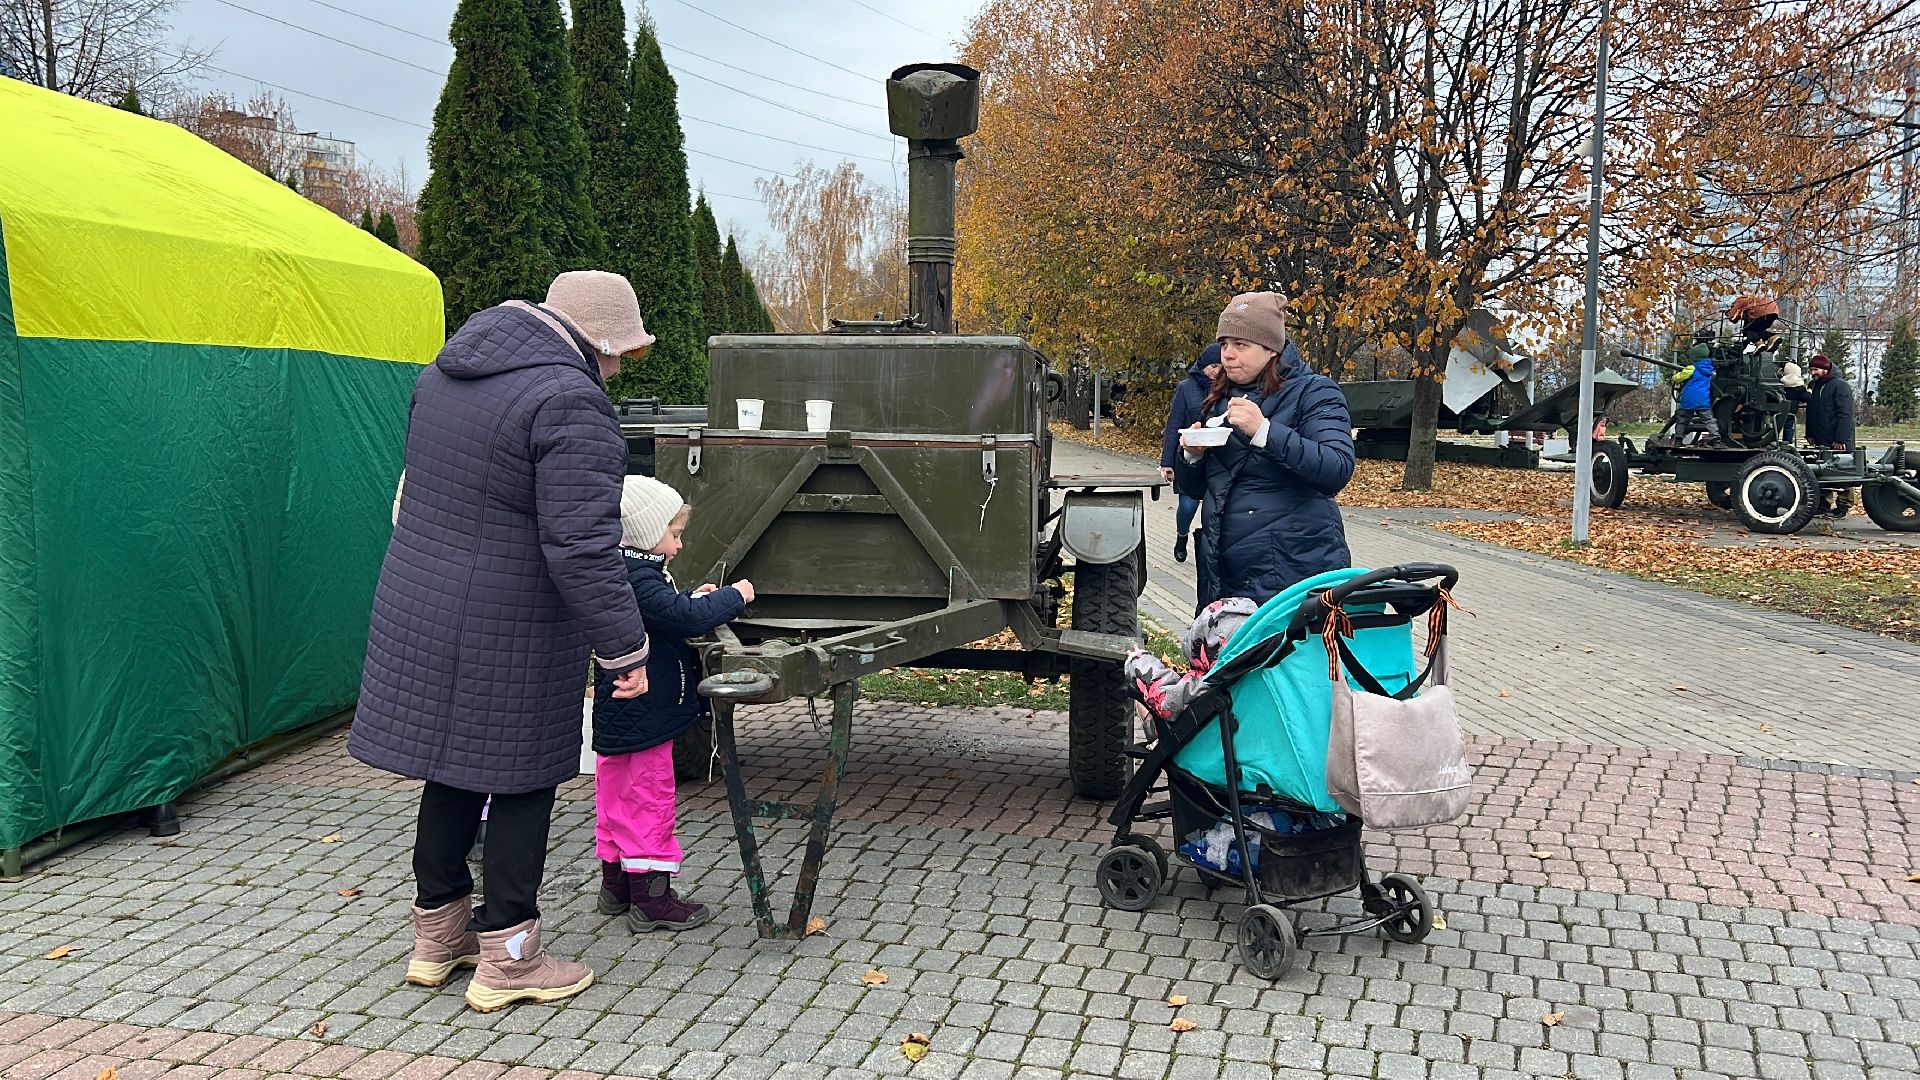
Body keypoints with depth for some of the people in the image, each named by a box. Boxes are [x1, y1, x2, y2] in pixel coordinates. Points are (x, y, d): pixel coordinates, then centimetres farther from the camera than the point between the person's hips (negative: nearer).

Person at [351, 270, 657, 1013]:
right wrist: (625, 649, -17)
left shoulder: (446, 374, 10)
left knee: (452, 769, 18)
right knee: (521, 783, 5)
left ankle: (438, 937, 31)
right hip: (507, 637, -8)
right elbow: (581, 549, -24)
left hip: (418, 613, 8)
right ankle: (507, 962, 14)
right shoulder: (569, 403, -19)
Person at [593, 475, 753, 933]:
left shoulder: (623, 572, 10)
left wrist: (695, 600, 7)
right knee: (650, 799, -2)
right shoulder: (638, 579, -22)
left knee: (617, 797, 17)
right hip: (642, 717, -11)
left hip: (618, 716, 11)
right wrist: (735, 597, -17)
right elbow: (684, 618, -30)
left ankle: (615, 885, 30)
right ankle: (651, 898, 5)